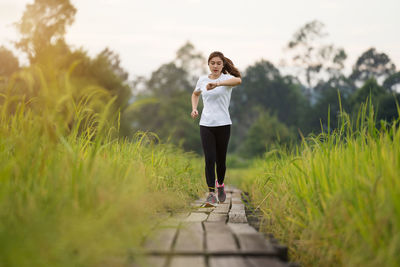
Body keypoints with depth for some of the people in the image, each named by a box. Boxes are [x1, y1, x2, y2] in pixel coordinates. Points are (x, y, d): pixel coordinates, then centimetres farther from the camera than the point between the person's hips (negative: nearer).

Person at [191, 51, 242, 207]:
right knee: (209, 159, -8)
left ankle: (220, 184, 34)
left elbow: (238, 80, -30)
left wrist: (217, 84, -43)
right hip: (205, 125, 2)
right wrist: (194, 109, 11)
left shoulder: (226, 78, -4)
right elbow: (195, 94, 31)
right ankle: (211, 194, -7)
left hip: (223, 124, -2)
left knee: (220, 159, 6)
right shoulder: (202, 79, 10)